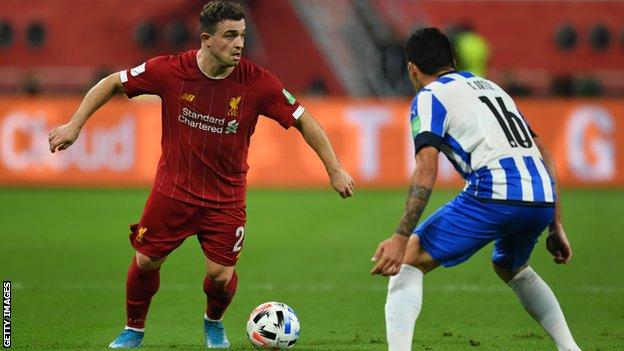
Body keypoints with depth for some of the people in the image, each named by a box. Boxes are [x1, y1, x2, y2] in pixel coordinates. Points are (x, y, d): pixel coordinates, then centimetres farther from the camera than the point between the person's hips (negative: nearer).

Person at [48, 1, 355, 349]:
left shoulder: (257, 82, -17)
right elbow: (112, 83, -3)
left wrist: (335, 169, -7)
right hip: (173, 188, 0)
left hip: (226, 198, 0)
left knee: (221, 275, -4)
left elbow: (304, 120, -7)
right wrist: (75, 125, -7)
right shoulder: (170, 71, -17)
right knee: (146, 262, 5)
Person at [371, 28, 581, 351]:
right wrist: (556, 227, 29)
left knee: (408, 261, 2)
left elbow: (426, 171, -7)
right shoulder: (490, 87, 31)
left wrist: (402, 237, -13)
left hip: (495, 194, -7)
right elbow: (544, 157, 27)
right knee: (510, 268, 36)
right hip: (543, 198, 7)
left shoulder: (429, 97, 9)